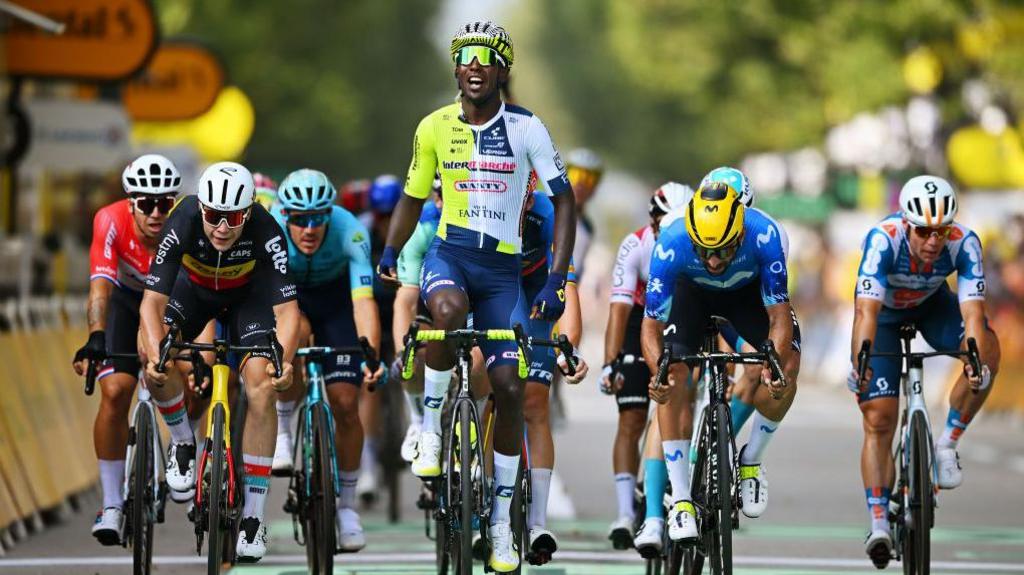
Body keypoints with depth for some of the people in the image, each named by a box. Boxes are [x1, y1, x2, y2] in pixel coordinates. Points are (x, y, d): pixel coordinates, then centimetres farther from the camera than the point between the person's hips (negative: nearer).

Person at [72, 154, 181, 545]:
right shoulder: (111, 221, -33)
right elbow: (100, 286, -42)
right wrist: (95, 338, -58)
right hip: (127, 297, -1)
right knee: (114, 391, -15)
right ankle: (112, 504, -8)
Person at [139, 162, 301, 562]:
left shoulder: (265, 232, -36)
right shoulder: (183, 224, -35)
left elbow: (286, 308, -38)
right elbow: (152, 300, -38)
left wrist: (283, 360, -54)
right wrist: (155, 353, -54)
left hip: (249, 293, -1)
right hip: (194, 287, 1)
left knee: (262, 388, -18)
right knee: (152, 351, -27)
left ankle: (253, 516, -12)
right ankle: (183, 442, 1)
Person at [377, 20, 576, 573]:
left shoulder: (525, 128, -5)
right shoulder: (434, 127, 1)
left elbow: (563, 200, -4)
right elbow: (413, 196, 15)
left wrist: (557, 279, -13)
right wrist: (390, 251, -1)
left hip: (502, 268, 0)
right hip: (448, 255, 0)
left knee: (509, 388, -6)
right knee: (448, 311, -37)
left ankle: (501, 517, 8)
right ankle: (431, 424, -14)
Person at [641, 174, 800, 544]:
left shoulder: (763, 235, -39)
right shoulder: (670, 245, -38)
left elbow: (779, 318, -34)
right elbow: (651, 327, -30)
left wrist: (774, 367, -52)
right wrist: (658, 372, -49)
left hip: (748, 291, 0)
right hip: (692, 292, 0)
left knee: (788, 365, -21)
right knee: (673, 381, -20)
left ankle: (751, 461, 2)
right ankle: (681, 499, -10)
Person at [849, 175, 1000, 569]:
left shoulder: (964, 243, -32)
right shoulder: (884, 239, -38)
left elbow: (972, 311, -39)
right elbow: (867, 311, -45)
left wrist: (976, 361, -56)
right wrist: (859, 363, -59)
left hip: (931, 304, 2)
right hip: (883, 310, -2)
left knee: (987, 350, -27)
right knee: (879, 420, -11)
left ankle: (947, 444, -11)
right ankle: (878, 523, -9)